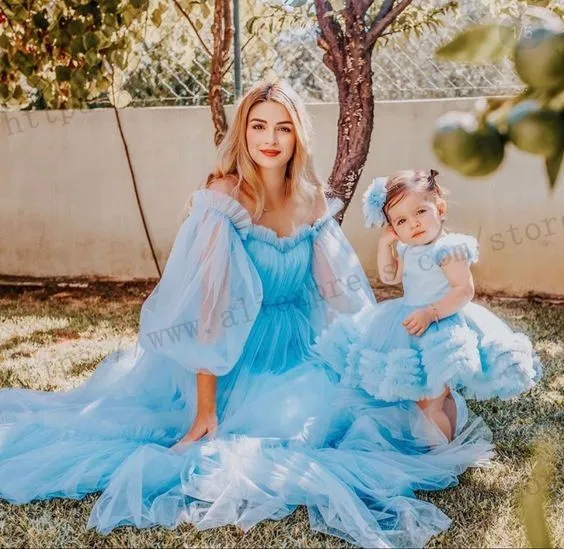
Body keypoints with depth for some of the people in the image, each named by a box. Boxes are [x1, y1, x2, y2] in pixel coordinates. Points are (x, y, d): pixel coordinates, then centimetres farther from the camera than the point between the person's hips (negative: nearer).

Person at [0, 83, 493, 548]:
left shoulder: (312, 203, 0)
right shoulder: (223, 201, -16)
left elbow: (340, 292, 6)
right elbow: (208, 304, -20)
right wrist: (205, 412, -23)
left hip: (303, 353, 6)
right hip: (240, 357, -5)